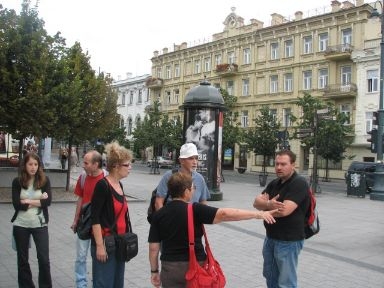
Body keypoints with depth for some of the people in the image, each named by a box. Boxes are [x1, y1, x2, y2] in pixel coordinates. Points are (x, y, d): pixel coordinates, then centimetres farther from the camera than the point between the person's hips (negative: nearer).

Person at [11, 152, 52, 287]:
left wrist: (28, 201, -15)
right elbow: (16, 204, -13)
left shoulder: (44, 180, -4)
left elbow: (48, 201, -14)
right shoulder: (17, 181, -3)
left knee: (44, 259, 1)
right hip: (21, 225, 1)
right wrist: (39, 201, -13)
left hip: (40, 225, -1)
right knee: (22, 259, 12)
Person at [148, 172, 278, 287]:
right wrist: (258, 214, -23)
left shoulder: (159, 215, -3)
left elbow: (154, 246, 0)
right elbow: (224, 214, -23)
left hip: (169, 268, 3)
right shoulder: (194, 210, -15)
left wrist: (154, 271, 14)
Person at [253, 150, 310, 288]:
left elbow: (284, 211, -27)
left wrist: (265, 205, -8)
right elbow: (256, 202, -1)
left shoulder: (299, 184, -16)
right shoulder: (274, 183, 10)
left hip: (289, 241, -8)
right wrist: (269, 204, -25)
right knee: (270, 277, 21)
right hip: (270, 238, 8)